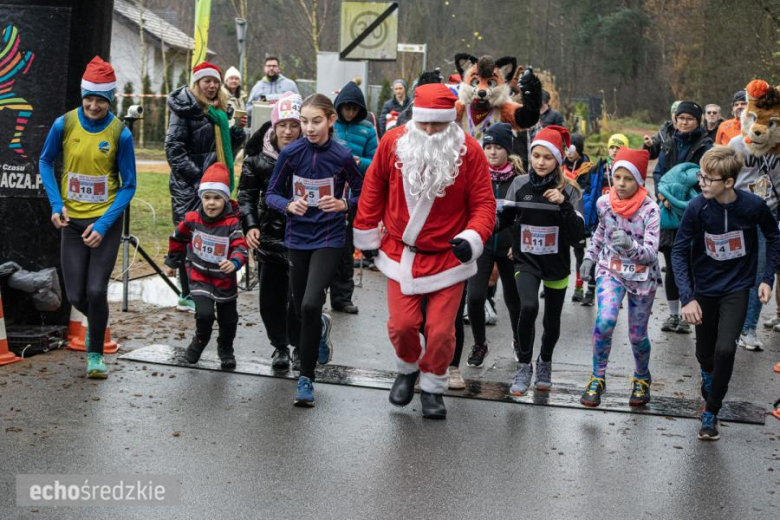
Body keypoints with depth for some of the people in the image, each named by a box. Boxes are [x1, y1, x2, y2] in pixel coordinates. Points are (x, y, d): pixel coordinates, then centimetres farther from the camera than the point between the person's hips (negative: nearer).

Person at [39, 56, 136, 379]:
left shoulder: (120, 134, -12)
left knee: (96, 291, -9)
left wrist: (103, 225, -15)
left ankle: (96, 355, 12)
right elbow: (45, 162, 8)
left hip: (106, 222, -2)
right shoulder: (64, 125, -7)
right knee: (75, 296, 4)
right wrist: (56, 204, -5)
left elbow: (128, 186, -6)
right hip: (72, 222, 2)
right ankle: (95, 321, 39)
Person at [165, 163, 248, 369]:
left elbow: (240, 246, -27)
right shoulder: (192, 220, -9)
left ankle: (225, 350, 43)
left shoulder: (232, 223, -17)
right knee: (204, 314, -19)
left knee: (228, 320, 14)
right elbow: (177, 239, 10)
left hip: (225, 280, 0)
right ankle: (200, 341, 13)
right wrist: (173, 261, 21)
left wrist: (234, 262, -48)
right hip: (199, 277, 0)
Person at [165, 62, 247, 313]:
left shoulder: (218, 112, 17)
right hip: (189, 187, -8)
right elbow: (174, 149, -14)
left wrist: (237, 130, 3)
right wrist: (196, 176, -18)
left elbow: (226, 149, 21)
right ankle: (188, 295, 0)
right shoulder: (185, 110, -7)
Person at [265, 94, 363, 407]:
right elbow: (271, 194, 0)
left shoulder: (342, 156, -11)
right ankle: (320, 329, 52)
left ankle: (306, 377, -5)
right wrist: (289, 205, -21)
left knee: (310, 305, -20)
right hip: (298, 237, 3)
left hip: (329, 238, -3)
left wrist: (343, 205, -18)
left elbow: (361, 193, 2)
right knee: (301, 309, 14)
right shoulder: (290, 153, -7)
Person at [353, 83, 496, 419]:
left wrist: (472, 238, -26)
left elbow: (483, 203, -9)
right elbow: (374, 187, 7)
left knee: (441, 330, 0)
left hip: (448, 257, -1)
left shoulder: (469, 151, -12)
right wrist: (366, 235, 11)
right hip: (401, 254, 2)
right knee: (402, 324, 1)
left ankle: (432, 387, 26)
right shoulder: (394, 143, -6)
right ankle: (407, 370, 33)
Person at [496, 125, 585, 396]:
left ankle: (545, 363, 43)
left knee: (552, 320, 13)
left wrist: (564, 204, -27)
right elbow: (505, 219, 8)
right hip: (526, 261, 0)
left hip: (556, 264, 1)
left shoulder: (568, 190, -10)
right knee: (528, 307, -25)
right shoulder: (519, 184, -5)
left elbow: (577, 236, -16)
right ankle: (524, 366, -5)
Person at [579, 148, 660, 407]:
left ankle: (642, 379, 38)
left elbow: (651, 254, -25)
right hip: (611, 271, 2)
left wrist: (631, 246, -43)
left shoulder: (650, 210, -19)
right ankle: (597, 379, -3)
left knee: (637, 335, 8)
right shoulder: (604, 203, -8)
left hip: (641, 277, -1)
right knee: (604, 322, -22)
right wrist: (590, 257, 12)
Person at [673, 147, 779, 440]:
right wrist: (687, 297, -21)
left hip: (737, 287, -1)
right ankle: (709, 381, 51)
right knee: (704, 353, 13)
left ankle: (711, 412, 2)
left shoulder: (753, 206, -19)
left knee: (725, 349, -18)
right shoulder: (697, 207, -19)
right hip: (705, 288, 1)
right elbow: (679, 251, -13)